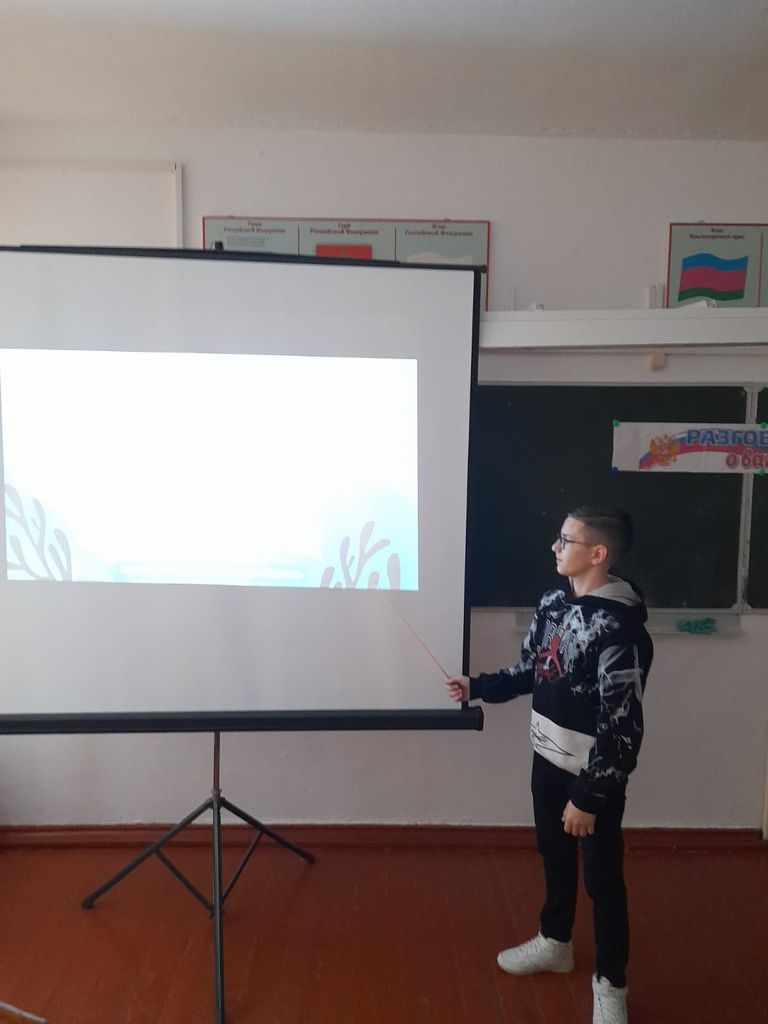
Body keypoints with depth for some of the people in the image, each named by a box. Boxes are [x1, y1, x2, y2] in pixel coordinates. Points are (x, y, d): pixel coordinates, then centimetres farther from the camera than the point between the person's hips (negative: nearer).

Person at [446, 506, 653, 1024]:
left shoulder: (620, 628, -26)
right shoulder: (554, 601, -1)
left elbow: (621, 725, -22)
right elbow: (529, 671, 11)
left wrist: (589, 795, -18)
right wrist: (476, 686, 3)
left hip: (595, 774, -7)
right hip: (548, 758, 8)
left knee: (603, 876, 12)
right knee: (555, 855, 25)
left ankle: (611, 982, 35)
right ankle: (554, 942, 48)